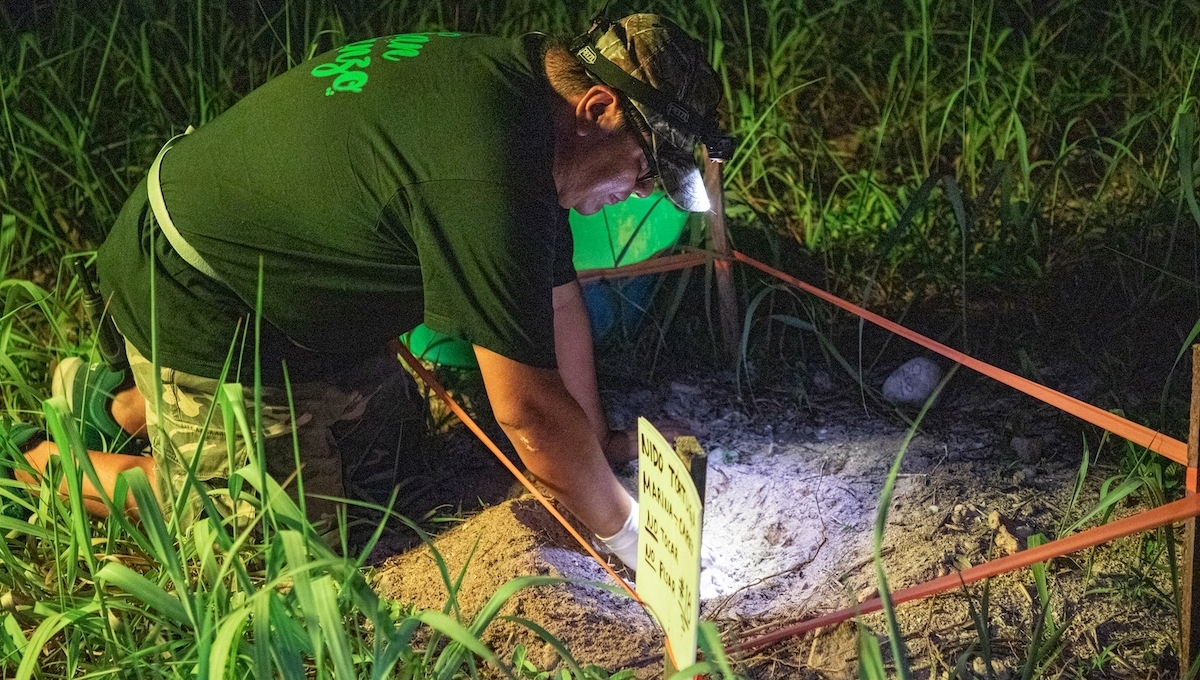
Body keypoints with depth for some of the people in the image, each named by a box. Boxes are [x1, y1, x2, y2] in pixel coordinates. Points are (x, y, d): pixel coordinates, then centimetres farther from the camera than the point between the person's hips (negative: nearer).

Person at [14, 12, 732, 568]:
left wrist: (595, 441, 9)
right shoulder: (487, 177, -34)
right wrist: (624, 529, -13)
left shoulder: (516, 75, -3)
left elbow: (555, 296, 6)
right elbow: (529, 411, -28)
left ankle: (124, 406, 26)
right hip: (200, 310, -10)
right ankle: (48, 464, 13)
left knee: (386, 442, 18)